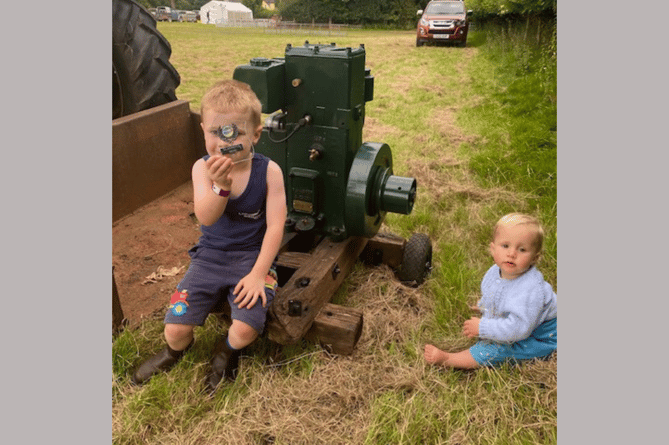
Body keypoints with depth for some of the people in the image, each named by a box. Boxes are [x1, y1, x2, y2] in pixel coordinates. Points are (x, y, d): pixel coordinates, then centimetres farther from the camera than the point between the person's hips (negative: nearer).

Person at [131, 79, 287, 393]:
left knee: (245, 329, -19)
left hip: (252, 257, -1)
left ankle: (227, 352, 21)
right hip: (210, 256, 2)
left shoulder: (268, 171, -12)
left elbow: (275, 226, -11)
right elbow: (205, 218, -22)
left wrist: (258, 274, -16)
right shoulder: (203, 168, -8)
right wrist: (220, 187, -42)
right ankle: (176, 350, 35)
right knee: (175, 328, -6)